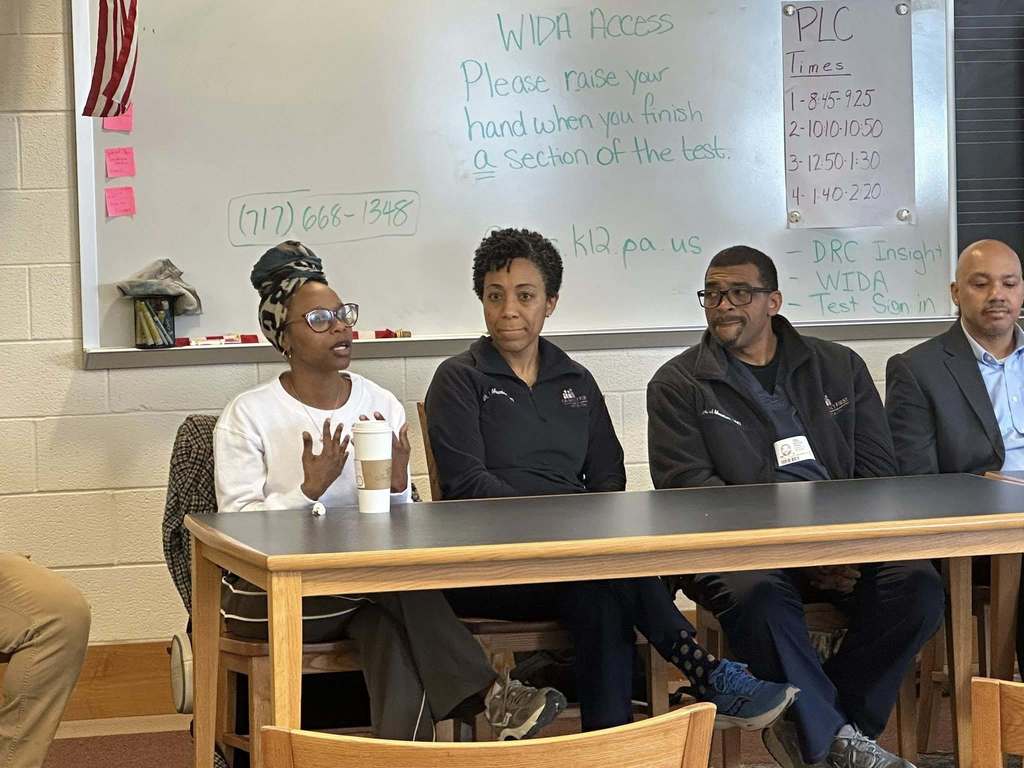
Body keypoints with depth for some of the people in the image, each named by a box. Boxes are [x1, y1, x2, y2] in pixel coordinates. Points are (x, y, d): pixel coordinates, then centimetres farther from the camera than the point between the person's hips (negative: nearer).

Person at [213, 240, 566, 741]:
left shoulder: (382, 405, 7)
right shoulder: (248, 415, -4)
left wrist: (397, 487, -17)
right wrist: (309, 489, -25)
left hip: (369, 586, 3)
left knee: (392, 625, -33)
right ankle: (486, 695, -25)